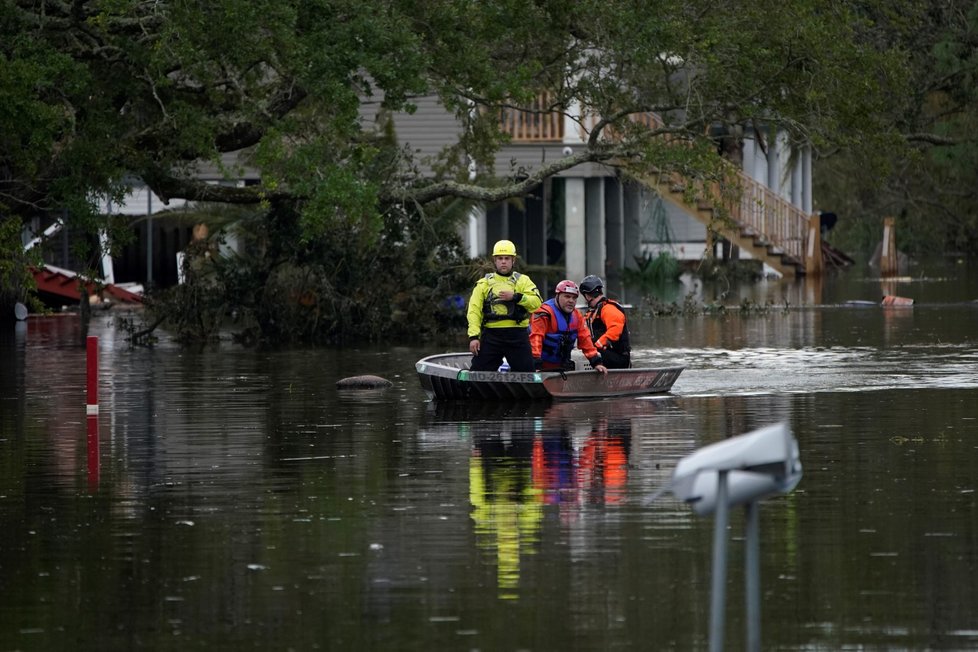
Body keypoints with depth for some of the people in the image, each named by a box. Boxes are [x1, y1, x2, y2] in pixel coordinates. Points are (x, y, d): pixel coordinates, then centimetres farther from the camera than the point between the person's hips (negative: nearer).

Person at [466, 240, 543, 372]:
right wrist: (473, 336, -8)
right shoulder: (484, 283, 11)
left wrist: (515, 297, -16)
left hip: (517, 336, -1)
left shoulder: (523, 281, 9)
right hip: (491, 335, 1)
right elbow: (474, 311, 3)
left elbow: (537, 303, -5)